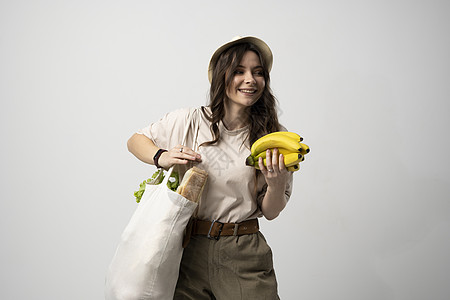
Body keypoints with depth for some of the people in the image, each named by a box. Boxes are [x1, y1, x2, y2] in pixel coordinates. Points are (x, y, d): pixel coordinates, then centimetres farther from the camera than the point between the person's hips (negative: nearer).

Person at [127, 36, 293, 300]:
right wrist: (162, 157, -10)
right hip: (190, 249, 0)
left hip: (245, 260, 0)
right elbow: (136, 141, 11)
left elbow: (270, 213, 2)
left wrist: (275, 184, -19)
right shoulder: (190, 120, -3)